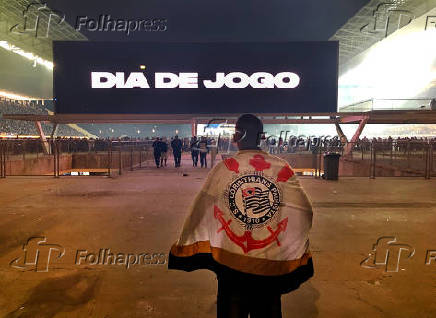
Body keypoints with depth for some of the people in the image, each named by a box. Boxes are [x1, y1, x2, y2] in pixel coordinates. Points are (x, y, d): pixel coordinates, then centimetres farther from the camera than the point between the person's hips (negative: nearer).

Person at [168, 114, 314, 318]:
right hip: (271, 262, 2)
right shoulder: (283, 169, -9)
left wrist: (183, 247, 3)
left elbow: (201, 210, -10)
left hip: (231, 260, -1)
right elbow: (303, 211, -4)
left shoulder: (223, 168, -13)